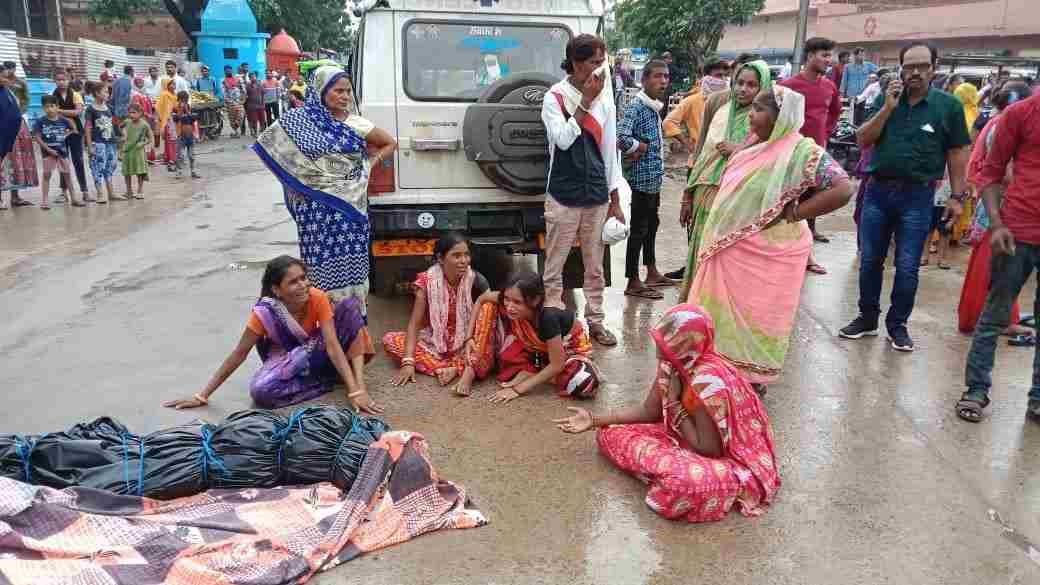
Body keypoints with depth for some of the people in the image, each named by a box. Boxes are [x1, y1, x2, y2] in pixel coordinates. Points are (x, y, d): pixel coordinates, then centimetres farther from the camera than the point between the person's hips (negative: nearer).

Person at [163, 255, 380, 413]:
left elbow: (333, 345, -32)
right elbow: (239, 354, -21)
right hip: (284, 355, -1)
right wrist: (202, 396, -20)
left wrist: (356, 390, -42)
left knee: (351, 305, -24)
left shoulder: (317, 298, -27)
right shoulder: (265, 311, -29)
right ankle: (328, 377, -21)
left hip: (313, 348, 1)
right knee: (260, 391, -36)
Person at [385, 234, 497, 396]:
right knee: (390, 340, -20)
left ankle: (469, 369, -38)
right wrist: (408, 362, -27)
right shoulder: (427, 280, -14)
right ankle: (448, 369, -31)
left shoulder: (477, 281, -14)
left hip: (466, 343, -1)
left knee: (488, 304, -26)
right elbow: (415, 323, -15)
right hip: (435, 342, 1)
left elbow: (487, 314, -11)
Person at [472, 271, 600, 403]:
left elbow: (556, 365, -31)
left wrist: (518, 389, -29)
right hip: (538, 345, 5)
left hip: (569, 345, -5)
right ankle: (527, 372, -4)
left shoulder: (548, 319, -40)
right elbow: (481, 300, -8)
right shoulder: (509, 302, -29)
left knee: (583, 383, -33)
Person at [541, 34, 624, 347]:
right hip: (564, 196, -4)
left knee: (595, 266, 12)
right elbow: (563, 139, -20)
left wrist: (615, 200, 9)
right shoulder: (555, 97, -4)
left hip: (597, 195, 4)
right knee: (555, 266, 2)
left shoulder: (605, 98, 7)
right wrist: (585, 101, -17)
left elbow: (610, 149, 10)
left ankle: (595, 321, 23)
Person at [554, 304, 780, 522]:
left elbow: (709, 450, -26)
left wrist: (674, 404, -22)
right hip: (695, 439, 8)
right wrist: (594, 420, 1)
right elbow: (648, 411, 6)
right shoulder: (674, 365, -8)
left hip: (730, 460, -8)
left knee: (683, 483, -42)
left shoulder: (707, 382, -32)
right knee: (609, 434, 1)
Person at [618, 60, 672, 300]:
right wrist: (641, 148, -13)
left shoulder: (655, 106, 12)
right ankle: (633, 283, 3)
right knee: (639, 229, -4)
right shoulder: (636, 106, -16)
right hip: (642, 177, -10)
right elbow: (621, 138, -29)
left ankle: (652, 273, 32)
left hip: (654, 177, 10)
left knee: (652, 224, 18)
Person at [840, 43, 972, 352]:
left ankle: (898, 324, 17)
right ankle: (867, 318, 23)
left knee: (907, 268, 2)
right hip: (877, 190, 2)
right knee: (870, 261, 9)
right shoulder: (885, 99, 4)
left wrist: (957, 196, -2)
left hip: (917, 196, -2)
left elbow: (957, 152, 1)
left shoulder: (949, 105, -2)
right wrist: (888, 108, -12)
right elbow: (863, 140, -1)